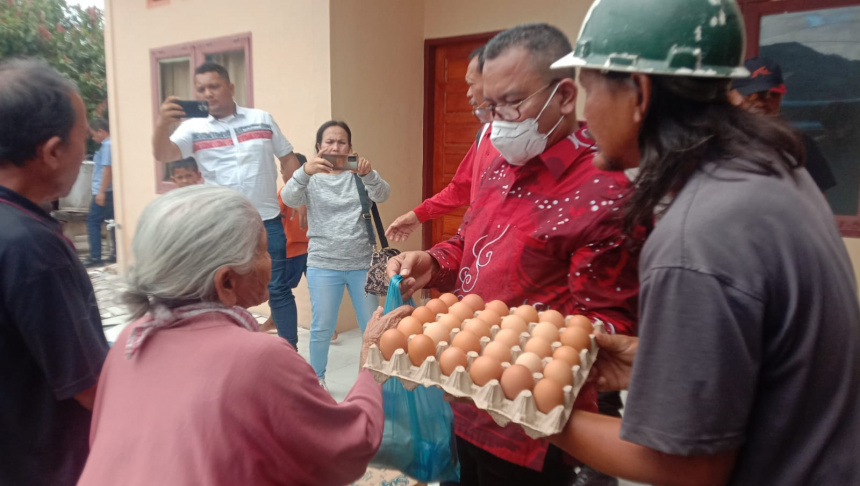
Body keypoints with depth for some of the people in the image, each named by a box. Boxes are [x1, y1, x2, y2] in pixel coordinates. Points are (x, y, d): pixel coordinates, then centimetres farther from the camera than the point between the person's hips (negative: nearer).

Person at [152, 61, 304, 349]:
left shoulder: (262, 119, 5)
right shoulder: (193, 128, 0)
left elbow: (288, 159, 9)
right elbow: (162, 155, -15)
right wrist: (162, 124, -34)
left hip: (268, 221, 0)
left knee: (278, 289, 6)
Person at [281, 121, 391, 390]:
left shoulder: (359, 174, 3)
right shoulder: (311, 178, 2)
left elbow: (382, 195, -15)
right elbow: (288, 198, -18)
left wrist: (369, 174, -38)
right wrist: (304, 171, -38)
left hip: (362, 264, 1)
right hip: (323, 265, -1)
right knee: (322, 328, 7)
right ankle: (316, 378, 28)